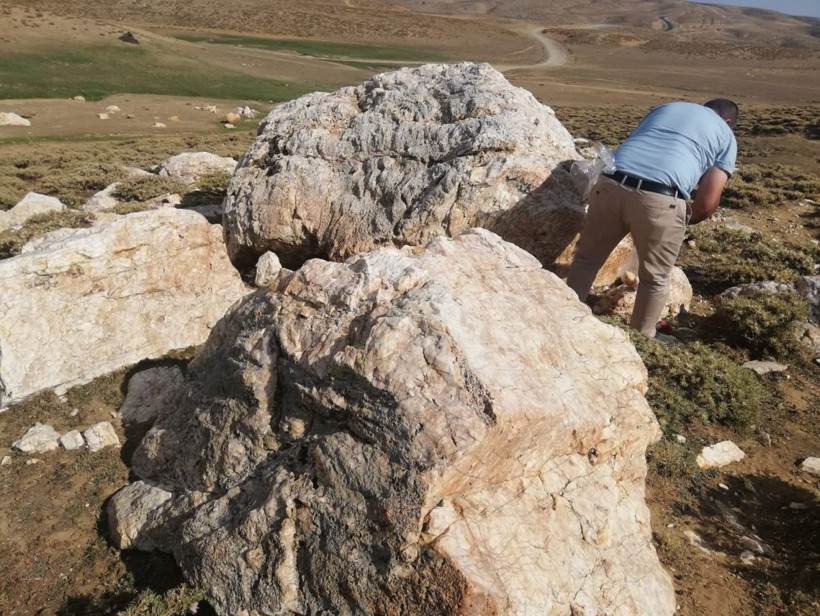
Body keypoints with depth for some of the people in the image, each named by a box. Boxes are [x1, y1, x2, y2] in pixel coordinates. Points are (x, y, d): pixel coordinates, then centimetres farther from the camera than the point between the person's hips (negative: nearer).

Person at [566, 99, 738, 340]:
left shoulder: (664, 108, 33)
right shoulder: (726, 136, 21)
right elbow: (707, 203, 11)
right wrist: (685, 219, 29)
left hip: (610, 185, 3)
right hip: (660, 200, -3)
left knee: (587, 259, 22)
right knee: (655, 279, 17)